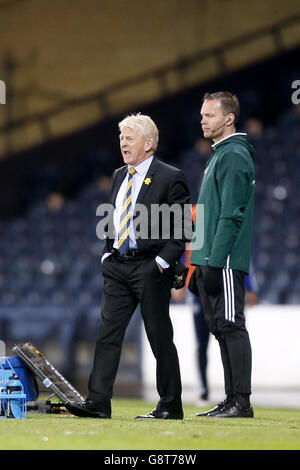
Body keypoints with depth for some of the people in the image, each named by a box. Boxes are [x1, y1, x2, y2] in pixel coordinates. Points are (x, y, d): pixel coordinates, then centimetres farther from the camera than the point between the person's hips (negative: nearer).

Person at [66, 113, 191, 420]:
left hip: (150, 268, -6)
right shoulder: (119, 176, 16)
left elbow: (182, 228, -8)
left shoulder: (170, 178, -6)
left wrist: (163, 262, -15)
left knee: (160, 338, 0)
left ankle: (170, 406, 8)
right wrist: (107, 254, 12)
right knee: (108, 334, -1)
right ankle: (97, 402, -2)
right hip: (117, 266, 7)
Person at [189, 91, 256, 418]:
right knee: (221, 328, 9)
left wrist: (216, 263, -22)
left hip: (225, 260, -10)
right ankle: (232, 400, 12)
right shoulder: (218, 155, 21)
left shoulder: (234, 156, -10)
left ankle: (241, 401, -10)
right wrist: (201, 266, 21)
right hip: (210, 260, 10)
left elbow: (231, 216, -18)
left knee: (231, 326, -10)